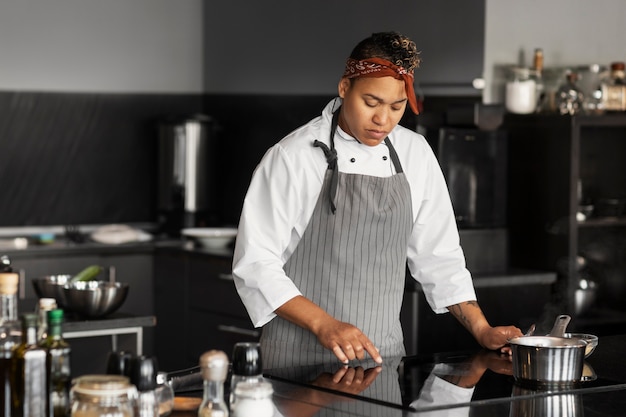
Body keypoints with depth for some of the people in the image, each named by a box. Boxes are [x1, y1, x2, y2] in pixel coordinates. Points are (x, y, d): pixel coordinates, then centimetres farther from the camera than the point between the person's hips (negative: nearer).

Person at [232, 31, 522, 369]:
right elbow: (255, 264, -11)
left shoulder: (414, 154, 5)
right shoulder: (292, 157, -10)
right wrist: (324, 324, -21)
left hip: (383, 355, 4)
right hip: (300, 359, -4)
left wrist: (482, 330, 4)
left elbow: (436, 255, 12)